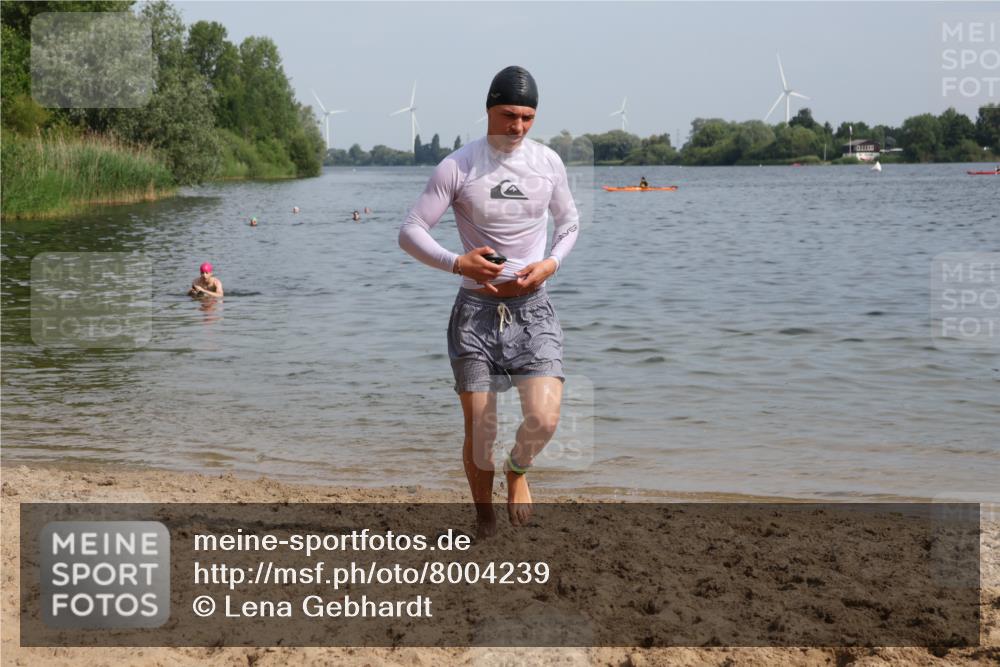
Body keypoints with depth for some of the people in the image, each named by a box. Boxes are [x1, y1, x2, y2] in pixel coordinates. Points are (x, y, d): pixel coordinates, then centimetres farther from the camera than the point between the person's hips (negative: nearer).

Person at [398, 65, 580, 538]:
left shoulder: (548, 162, 3)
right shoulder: (456, 167, -6)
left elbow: (569, 223, 18)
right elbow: (410, 232, -6)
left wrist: (551, 263, -2)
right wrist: (457, 262, -23)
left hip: (532, 308, 1)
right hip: (476, 309, -1)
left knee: (543, 418, -16)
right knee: (479, 431, 1)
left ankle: (518, 469, 19)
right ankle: (484, 518, 25)